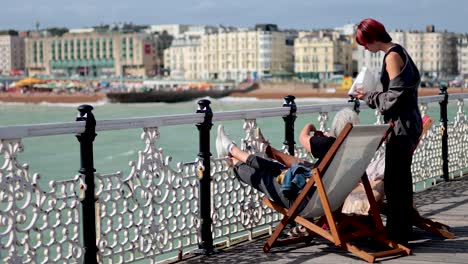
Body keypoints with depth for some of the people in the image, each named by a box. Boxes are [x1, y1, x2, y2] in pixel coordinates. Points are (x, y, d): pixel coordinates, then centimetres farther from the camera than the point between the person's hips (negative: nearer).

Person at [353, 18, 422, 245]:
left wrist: (369, 97, -7)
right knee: (402, 178, 16)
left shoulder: (392, 56, -14)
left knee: (394, 180, -6)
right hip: (407, 123, 10)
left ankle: (397, 234, -1)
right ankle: (402, 230, 25)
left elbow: (395, 96, -18)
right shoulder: (399, 52, 16)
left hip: (401, 125, -10)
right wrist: (370, 96, 15)